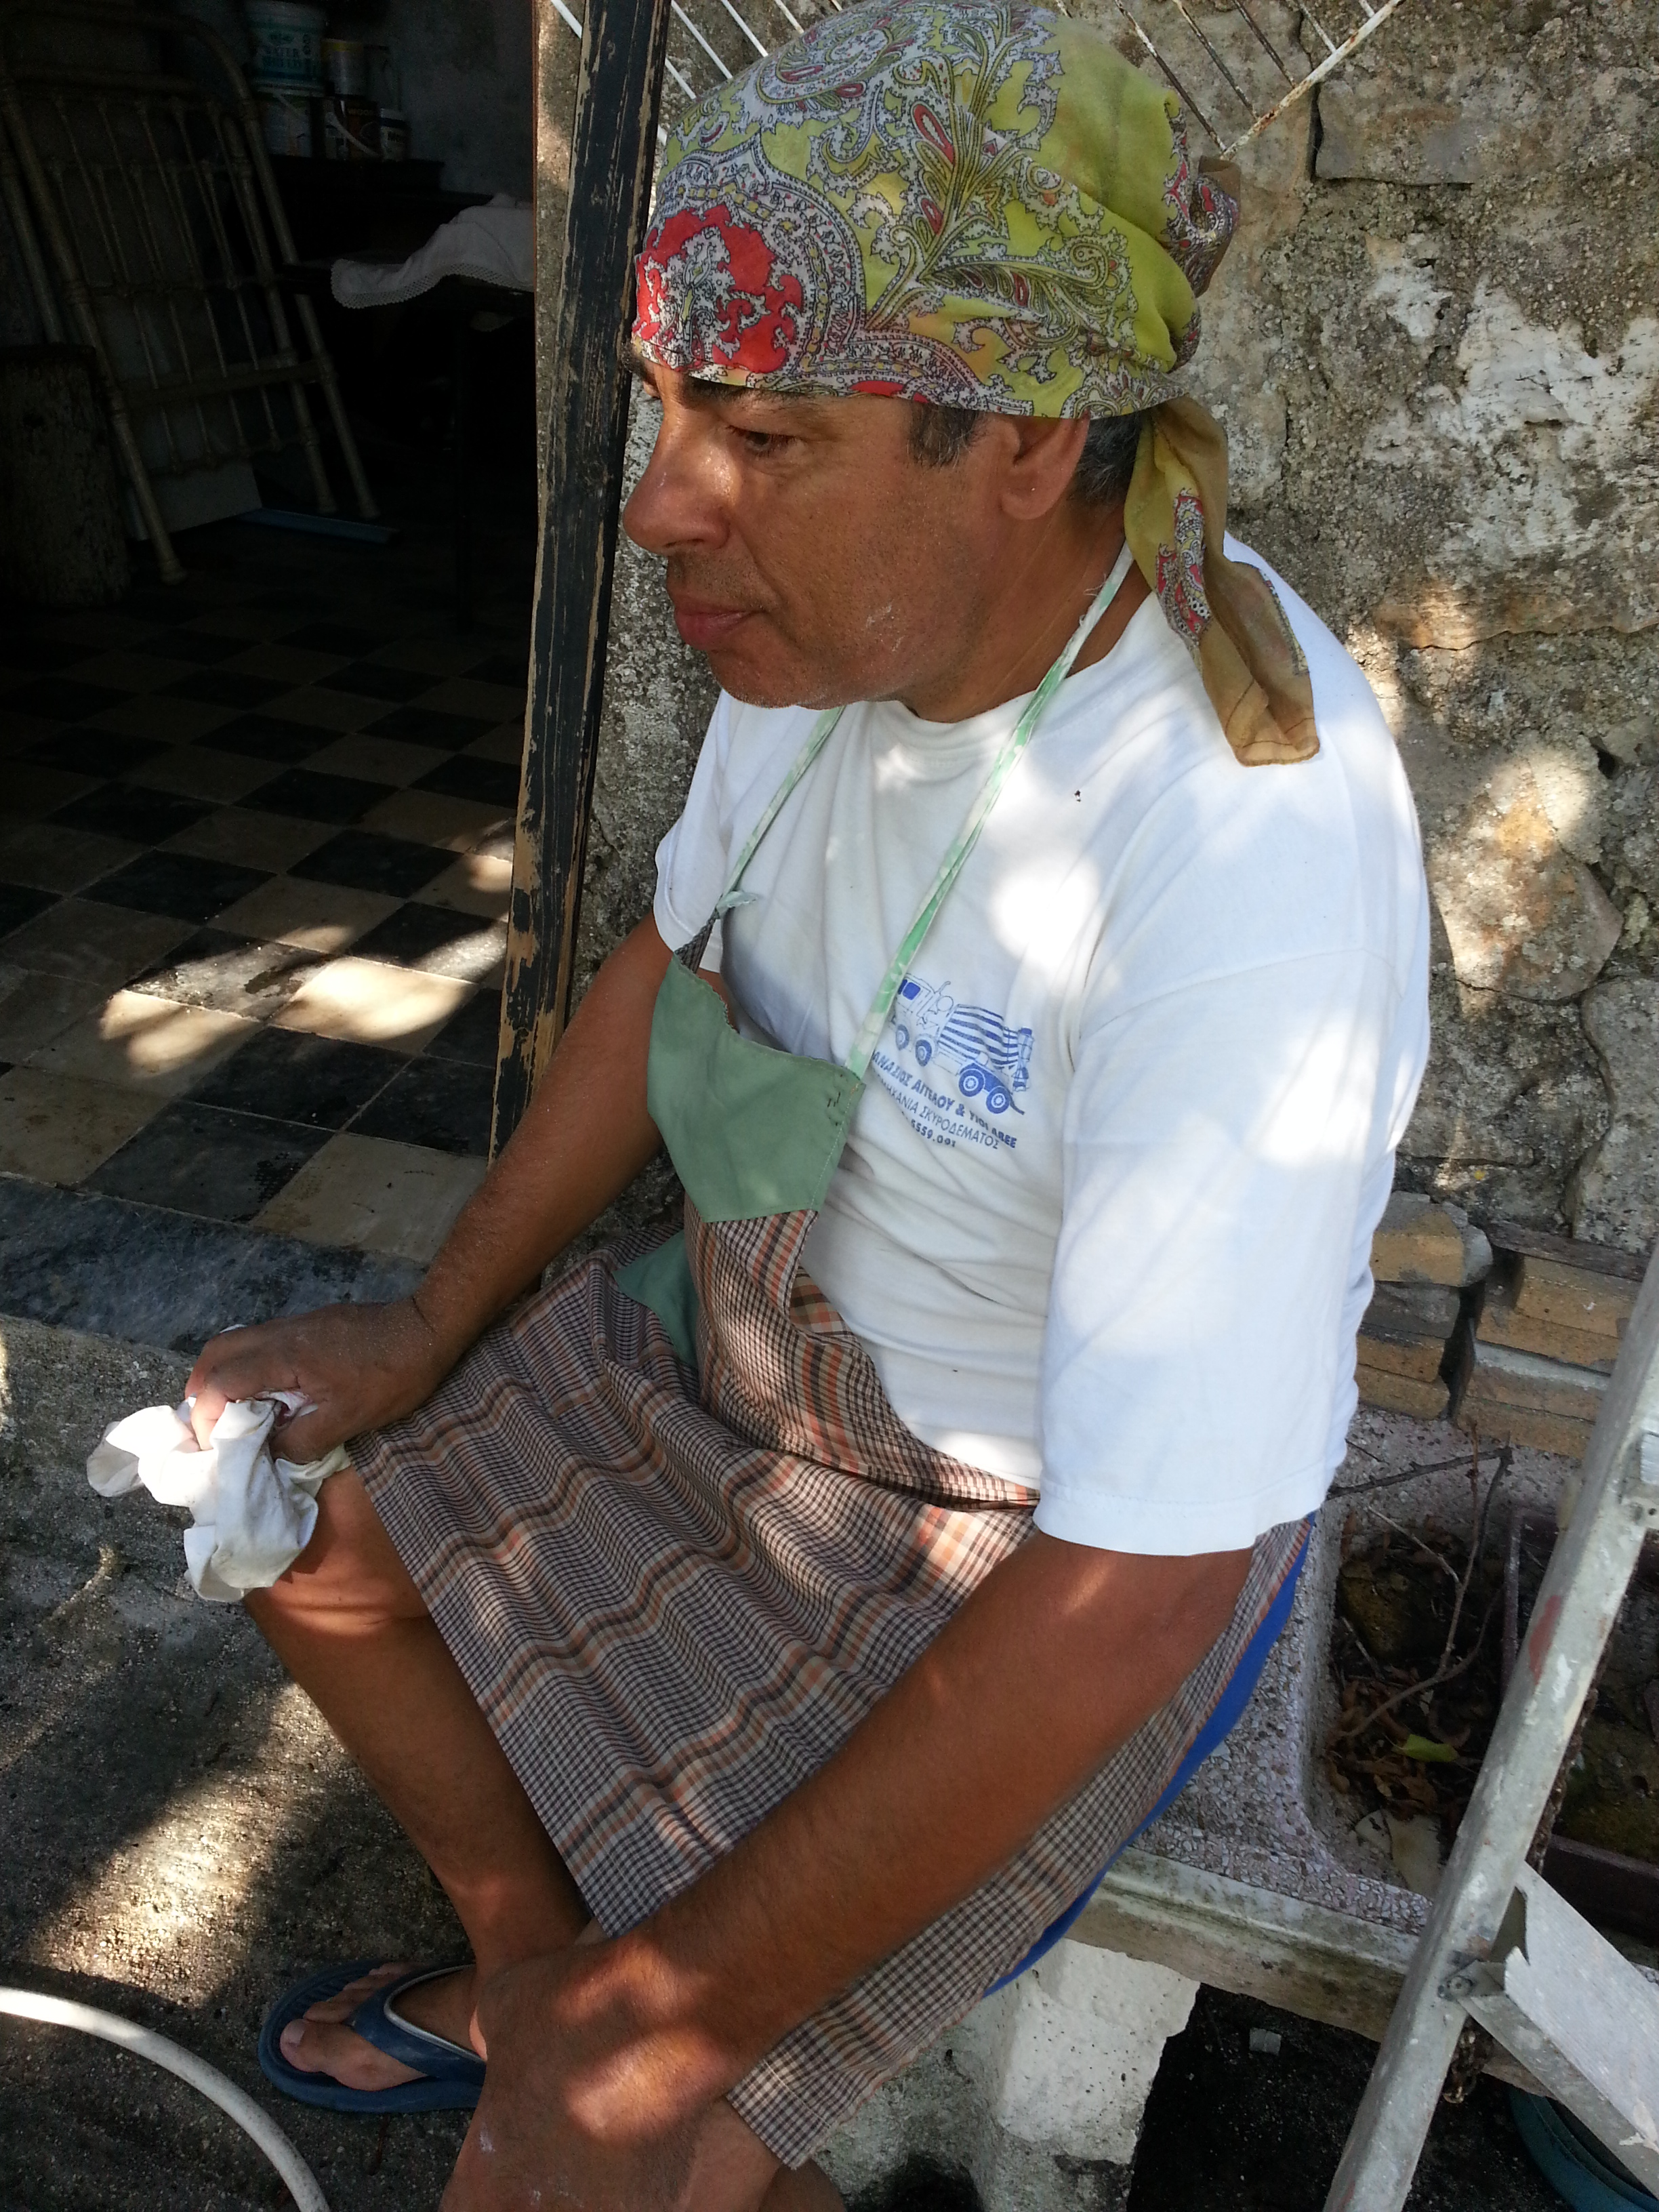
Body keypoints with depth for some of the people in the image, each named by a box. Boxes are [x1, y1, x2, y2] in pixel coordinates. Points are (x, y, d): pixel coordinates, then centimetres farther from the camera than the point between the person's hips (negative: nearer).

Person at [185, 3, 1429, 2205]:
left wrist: (678, 2021, -20)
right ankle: (529, 1965, 36)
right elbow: (672, 962, 4)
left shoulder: (1248, 865, -36)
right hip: (763, 1341, 7)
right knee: (306, 1518, 15)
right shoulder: (852, 607, -12)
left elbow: (1132, 1597, -31)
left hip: (1050, 1539, -6)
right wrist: (436, 1326, 6)